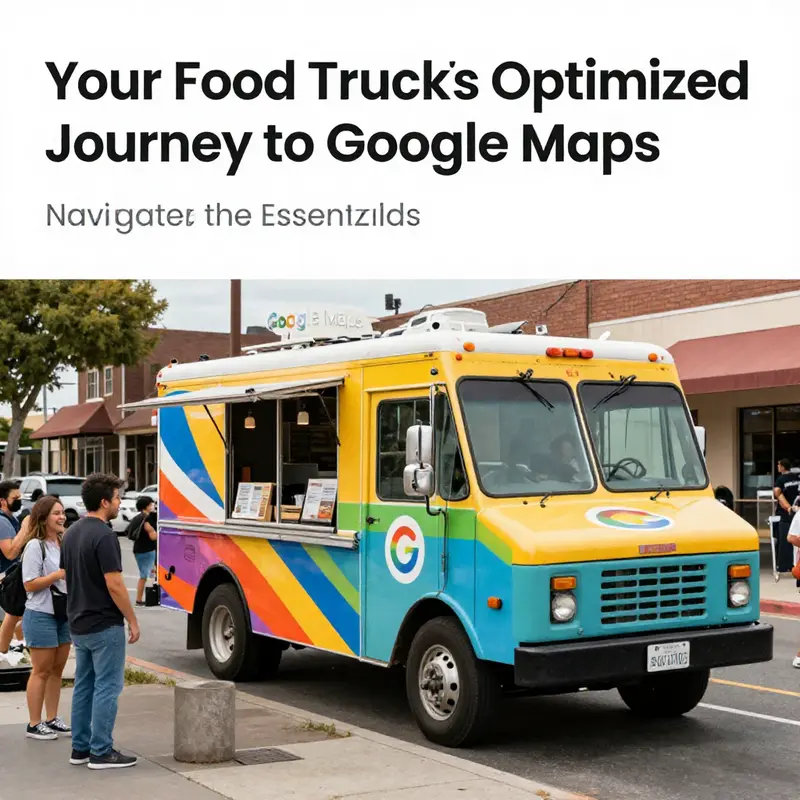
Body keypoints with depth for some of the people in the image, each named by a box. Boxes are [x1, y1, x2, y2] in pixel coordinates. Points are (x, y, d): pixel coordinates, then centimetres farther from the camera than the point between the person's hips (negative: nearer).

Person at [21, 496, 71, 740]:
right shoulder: (35, 546, -13)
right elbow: (29, 584, -17)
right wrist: (59, 574, -23)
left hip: (64, 614, 7)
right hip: (41, 616, -7)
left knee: (57, 669, 12)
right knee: (42, 671, -1)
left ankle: (52, 719, 21)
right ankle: (34, 724, 8)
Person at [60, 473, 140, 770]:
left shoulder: (71, 533, 9)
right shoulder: (103, 535, -20)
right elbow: (114, 584, -22)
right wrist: (132, 620, -13)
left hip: (79, 624, 9)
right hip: (105, 625, -9)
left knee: (84, 686, 14)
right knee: (107, 687, -2)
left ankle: (80, 748, 19)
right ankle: (101, 753, 1)